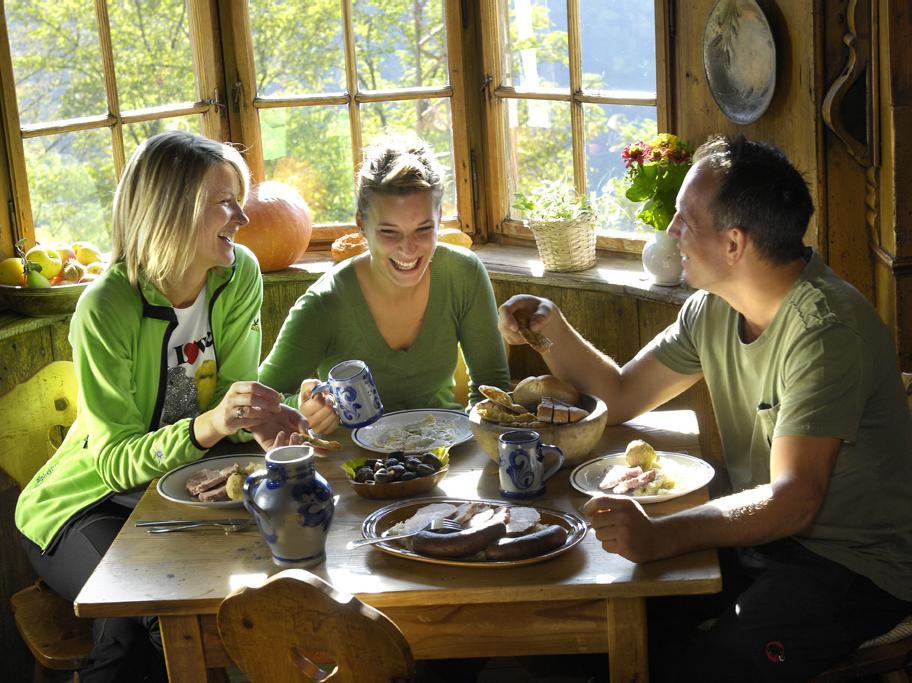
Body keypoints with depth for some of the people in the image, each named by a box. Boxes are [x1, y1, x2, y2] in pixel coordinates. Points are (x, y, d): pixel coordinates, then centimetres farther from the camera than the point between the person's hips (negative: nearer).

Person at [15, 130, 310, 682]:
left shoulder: (240, 275, -8)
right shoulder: (107, 308, -23)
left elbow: (234, 388, -5)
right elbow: (114, 461, -24)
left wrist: (263, 419, -29)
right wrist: (208, 426, -42)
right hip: (89, 503, -4)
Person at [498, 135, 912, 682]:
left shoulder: (823, 328, -24)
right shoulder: (713, 308, 3)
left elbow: (793, 501, -32)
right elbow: (624, 396, 13)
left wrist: (662, 536, -45)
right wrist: (554, 330, -2)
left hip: (854, 568, -7)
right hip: (759, 531, 8)